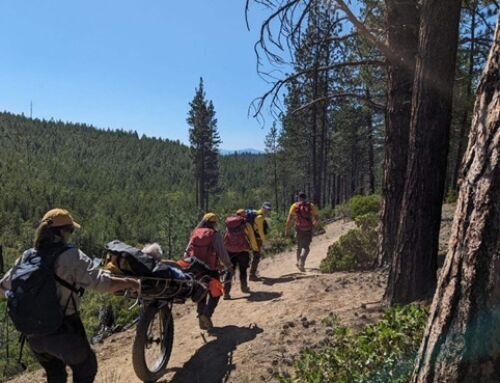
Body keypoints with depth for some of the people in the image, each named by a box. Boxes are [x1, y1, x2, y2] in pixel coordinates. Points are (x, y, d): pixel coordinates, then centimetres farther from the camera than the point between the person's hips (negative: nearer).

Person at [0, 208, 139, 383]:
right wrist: (128, 282, -8)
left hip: (33, 333, 6)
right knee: (86, 369, 23)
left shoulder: (27, 256, 0)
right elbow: (102, 283, -22)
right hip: (64, 332, -5)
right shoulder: (71, 256, -17)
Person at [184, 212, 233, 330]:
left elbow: (187, 252, 10)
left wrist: (186, 266, 17)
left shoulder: (195, 233, 9)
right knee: (215, 294, 7)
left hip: (194, 269, 5)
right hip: (209, 269, -5)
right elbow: (222, 253, -8)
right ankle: (206, 314, -11)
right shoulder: (215, 235, -6)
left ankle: (201, 318, 18)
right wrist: (229, 267, 1)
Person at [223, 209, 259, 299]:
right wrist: (255, 248, 16)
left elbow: (225, 239, 7)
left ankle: (226, 292, -3)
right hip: (242, 251, -2)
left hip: (229, 251, 3)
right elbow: (252, 238, 1)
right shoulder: (246, 225, -3)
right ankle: (244, 287, 29)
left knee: (229, 271, 5)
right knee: (243, 270, 16)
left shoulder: (229, 226, 8)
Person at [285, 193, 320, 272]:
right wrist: (314, 225, 22)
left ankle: (298, 263, 34)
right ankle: (301, 263, -21)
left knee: (299, 246, 20)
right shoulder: (311, 206, 0)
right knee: (306, 247, 0)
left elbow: (289, 220, -7)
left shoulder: (294, 206, -3)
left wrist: (287, 231, -2)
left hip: (299, 229, 1)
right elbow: (317, 219, 4)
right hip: (309, 230, -1)